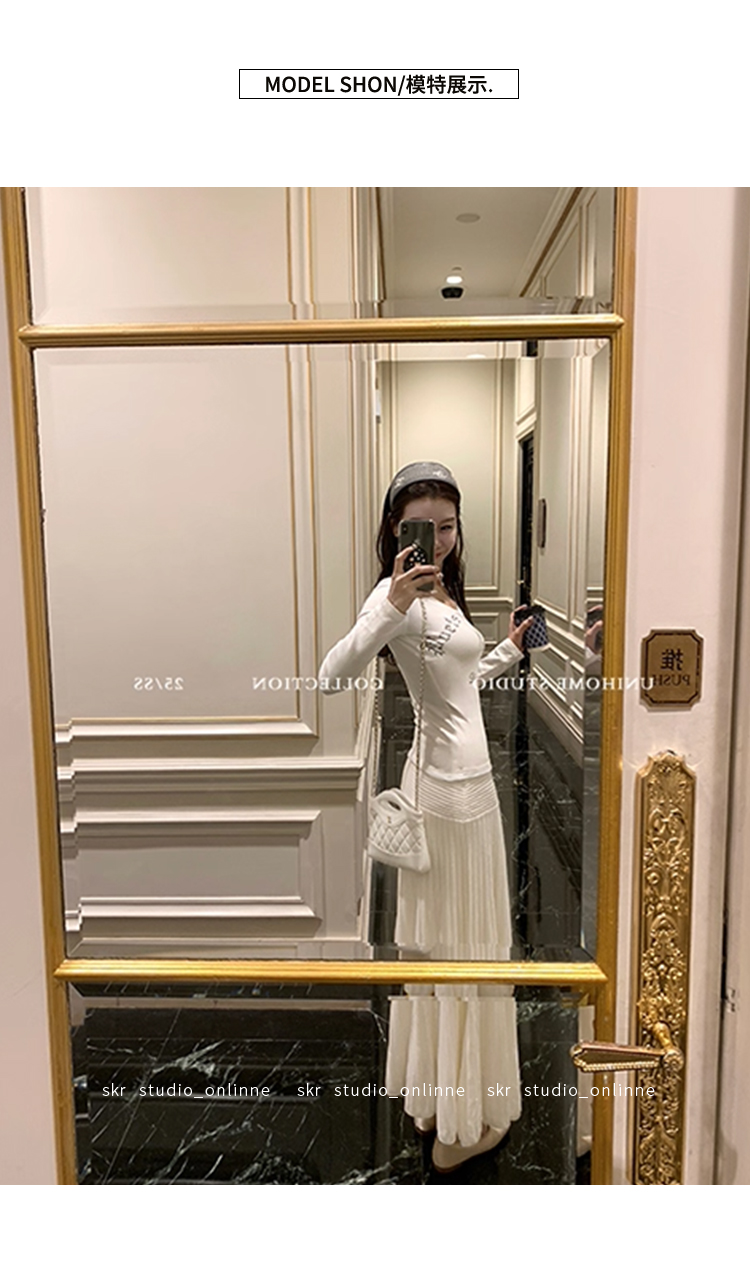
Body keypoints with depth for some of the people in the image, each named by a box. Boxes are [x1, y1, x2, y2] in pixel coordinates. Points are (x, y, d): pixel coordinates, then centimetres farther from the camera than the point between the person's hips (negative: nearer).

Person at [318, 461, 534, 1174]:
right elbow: (332, 677, -31)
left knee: (436, 936, 20)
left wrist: (509, 651, 26)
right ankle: (459, 1124, 25)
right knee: (461, 944, 4)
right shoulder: (398, 593, -17)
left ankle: (433, 1092, 39)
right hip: (449, 780, -10)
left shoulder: (441, 591, 12)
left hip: (462, 774, 10)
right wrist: (392, 608, -41)